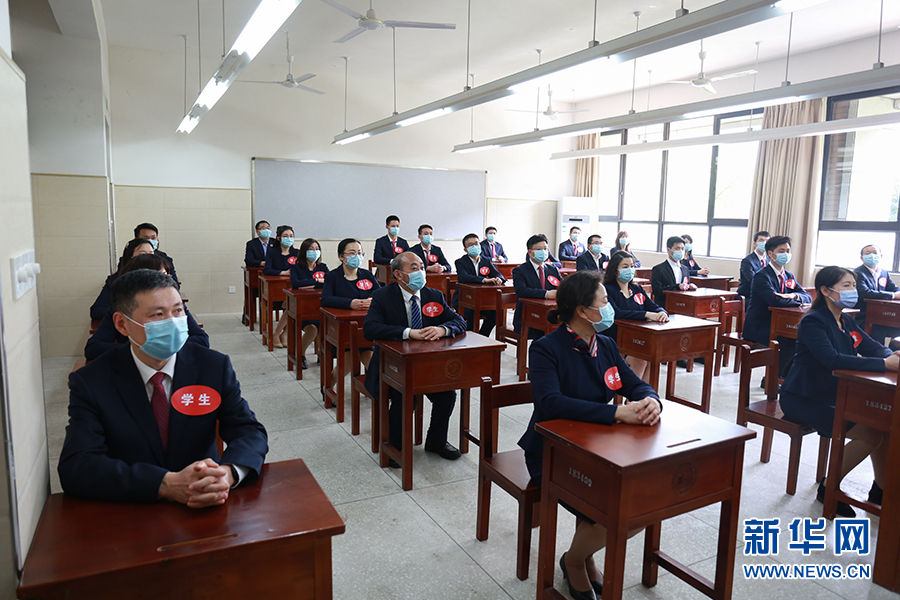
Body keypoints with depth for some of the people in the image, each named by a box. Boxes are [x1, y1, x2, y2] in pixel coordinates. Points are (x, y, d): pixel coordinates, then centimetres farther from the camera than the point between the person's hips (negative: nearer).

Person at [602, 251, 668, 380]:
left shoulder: (637, 289, 18)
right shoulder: (607, 290, -4)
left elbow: (654, 307, 12)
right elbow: (616, 313, -20)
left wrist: (662, 313, -14)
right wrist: (647, 315, -26)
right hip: (616, 341, -5)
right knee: (641, 360, -28)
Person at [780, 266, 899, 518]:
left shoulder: (846, 321, 10)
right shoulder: (813, 322, -18)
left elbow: (873, 347, 4)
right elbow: (832, 360, -32)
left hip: (835, 396, 9)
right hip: (803, 400, -8)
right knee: (870, 435, -17)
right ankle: (829, 488, 2)